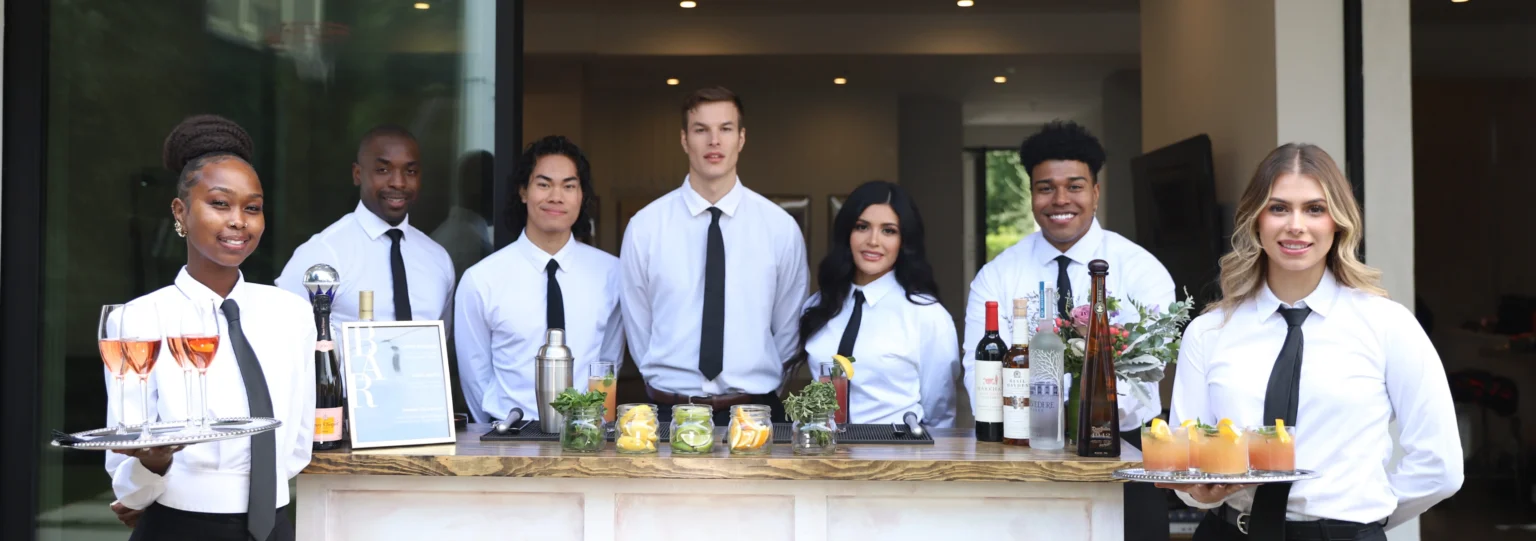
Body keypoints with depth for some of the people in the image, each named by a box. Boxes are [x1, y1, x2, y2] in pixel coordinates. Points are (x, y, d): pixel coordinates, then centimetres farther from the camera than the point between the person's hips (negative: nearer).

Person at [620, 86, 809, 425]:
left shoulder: (782, 227, -1)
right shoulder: (644, 226, -2)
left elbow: (787, 329, 6)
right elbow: (637, 327, 5)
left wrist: (763, 397, 6)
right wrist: (667, 388, 5)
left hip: (755, 411, 0)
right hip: (670, 411, 0)